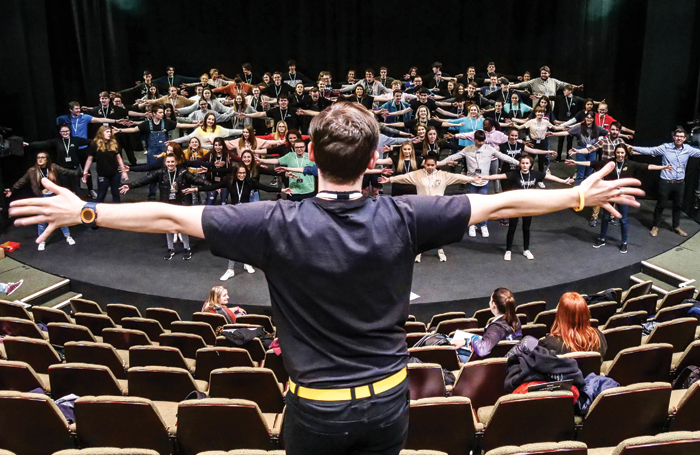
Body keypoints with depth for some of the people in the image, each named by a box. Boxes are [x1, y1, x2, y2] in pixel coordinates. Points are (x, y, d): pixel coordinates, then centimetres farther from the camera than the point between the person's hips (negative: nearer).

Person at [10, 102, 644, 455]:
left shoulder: (279, 225, -19)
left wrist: (84, 211, 1)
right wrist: (581, 194, 7)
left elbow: (170, 216, -13)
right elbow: (501, 203, -6)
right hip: (387, 401, 2)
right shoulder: (401, 219, -14)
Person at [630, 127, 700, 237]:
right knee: (661, 205, 7)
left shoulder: (688, 149, 1)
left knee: (678, 205, 17)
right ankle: (656, 226, 23)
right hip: (666, 183, -4)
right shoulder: (665, 147, -10)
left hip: (680, 183, 4)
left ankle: (676, 226, 35)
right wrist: (633, 148, -18)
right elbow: (649, 150, -11)